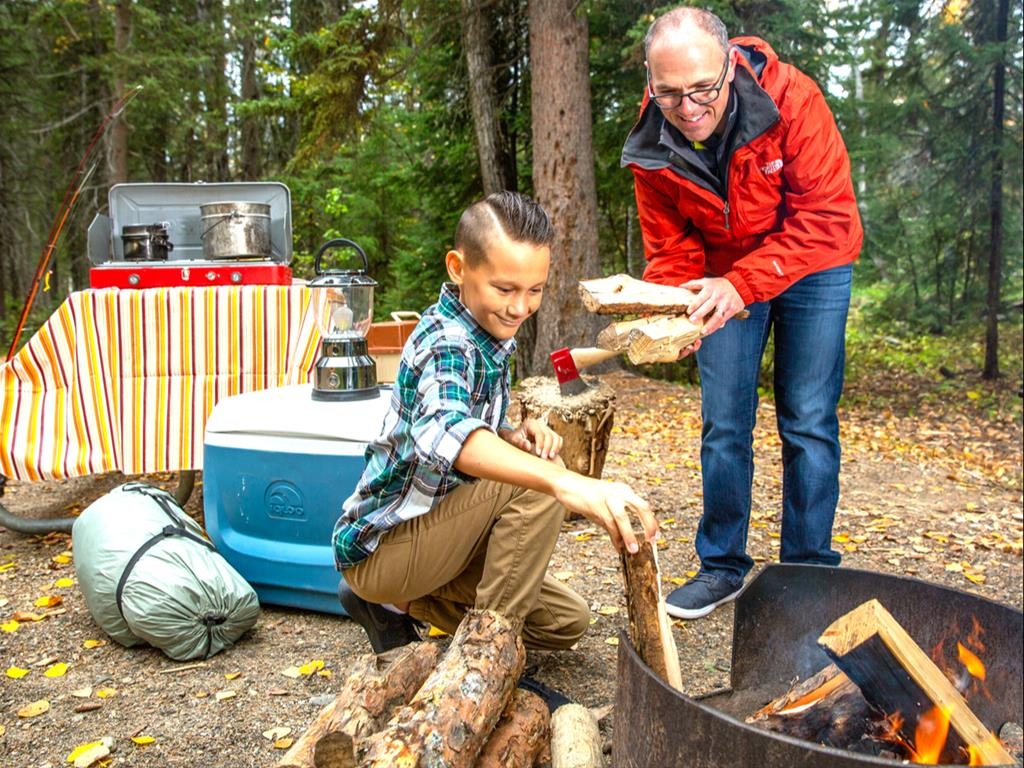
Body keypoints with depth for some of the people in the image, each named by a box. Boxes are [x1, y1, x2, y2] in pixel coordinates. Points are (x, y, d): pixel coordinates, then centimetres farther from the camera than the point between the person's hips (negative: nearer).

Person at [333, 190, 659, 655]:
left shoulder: (490, 337, 2)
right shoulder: (446, 343, -26)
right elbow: (441, 433, -49)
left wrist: (515, 437, -11)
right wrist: (565, 482, -65)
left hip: (429, 535, 9)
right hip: (378, 547, -9)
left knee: (567, 622, 8)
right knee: (539, 483, -27)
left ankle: (402, 605, 14)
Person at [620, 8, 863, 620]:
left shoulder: (791, 99, -27)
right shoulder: (652, 147, -17)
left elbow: (826, 218, -29)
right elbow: (670, 250, -9)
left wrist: (742, 284, -41)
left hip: (810, 269, -2)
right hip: (724, 276, 3)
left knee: (808, 424, -4)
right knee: (724, 425, 2)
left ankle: (809, 571, 11)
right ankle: (722, 567, 16)